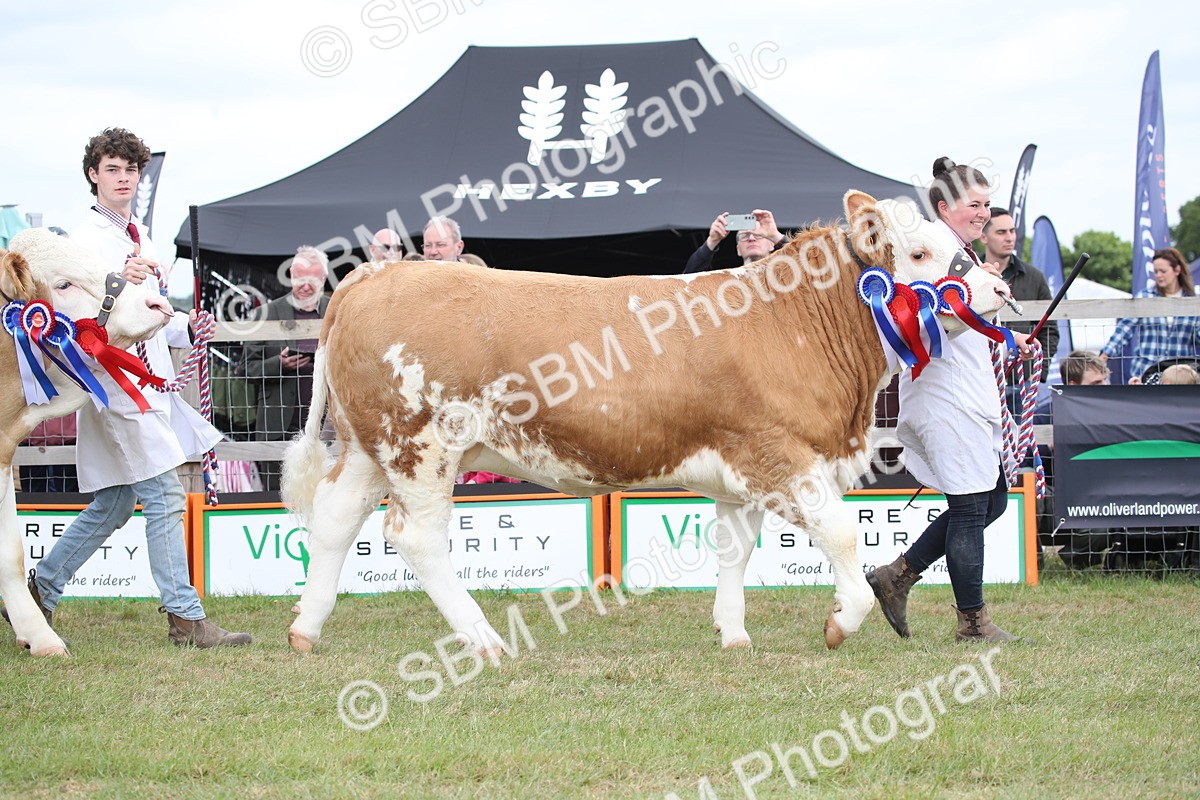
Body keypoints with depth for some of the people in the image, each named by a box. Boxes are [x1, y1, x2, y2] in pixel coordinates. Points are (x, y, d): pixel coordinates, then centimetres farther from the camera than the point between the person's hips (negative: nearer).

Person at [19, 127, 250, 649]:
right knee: (164, 498, -11)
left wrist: (187, 327, 10)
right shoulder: (86, 240, -8)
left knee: (112, 505, 14)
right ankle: (185, 619, -9)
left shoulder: (140, 238, 19)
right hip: (115, 381, -9)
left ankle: (40, 588, 25)